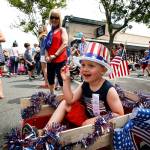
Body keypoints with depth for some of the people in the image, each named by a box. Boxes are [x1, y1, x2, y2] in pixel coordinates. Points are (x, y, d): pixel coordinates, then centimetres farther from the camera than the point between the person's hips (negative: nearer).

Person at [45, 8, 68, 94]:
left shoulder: (62, 30, 2)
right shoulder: (50, 32, 18)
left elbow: (65, 44, -11)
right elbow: (47, 46, 17)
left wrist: (55, 55, -15)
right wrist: (47, 56, -1)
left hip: (60, 59, -7)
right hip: (50, 60, 7)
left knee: (61, 80, -10)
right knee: (50, 79, 14)